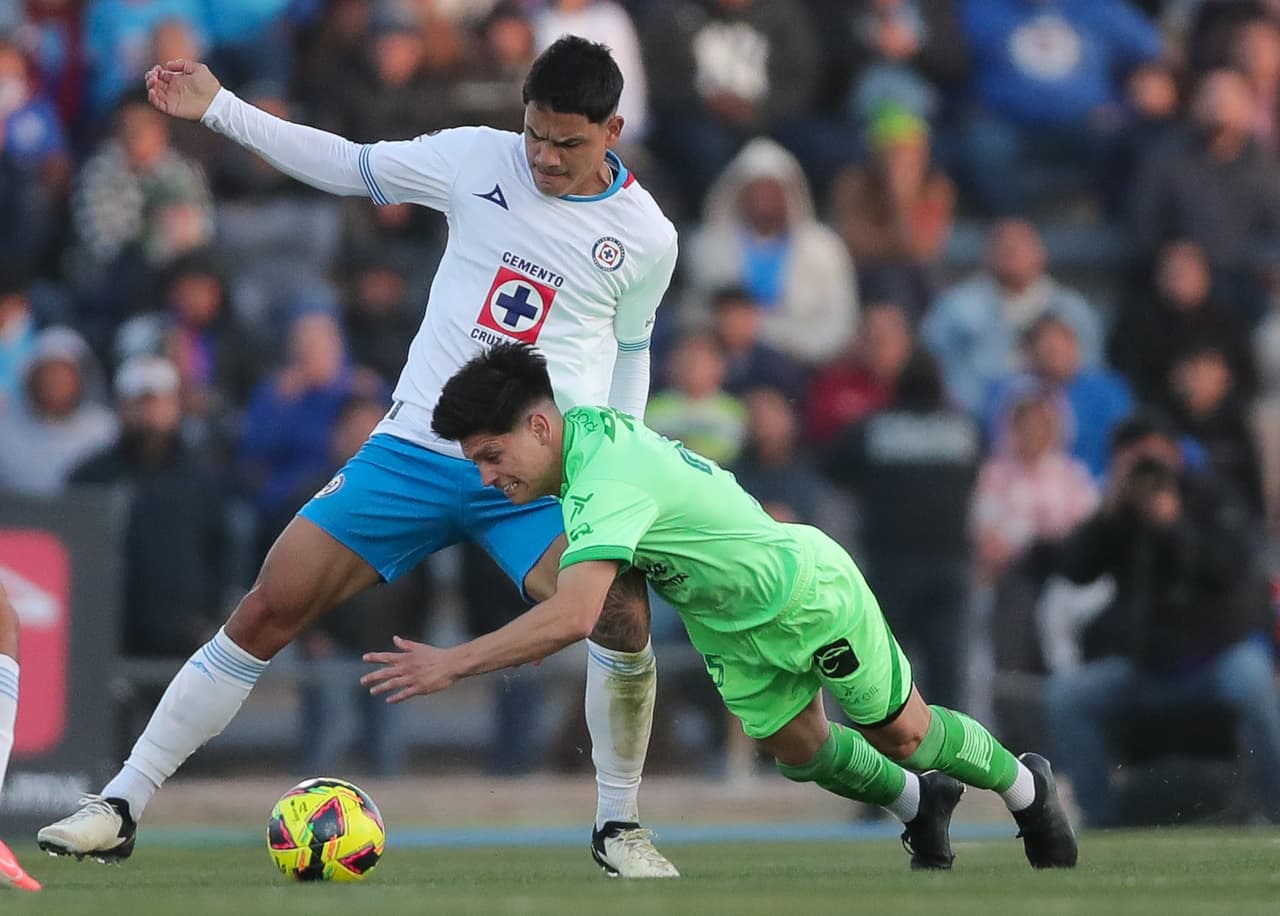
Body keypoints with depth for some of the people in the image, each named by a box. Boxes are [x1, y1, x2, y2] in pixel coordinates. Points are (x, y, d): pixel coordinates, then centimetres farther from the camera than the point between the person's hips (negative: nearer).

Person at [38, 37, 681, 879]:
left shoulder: (646, 238, -2)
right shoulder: (479, 160, -2)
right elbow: (353, 168, 9)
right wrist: (217, 109, 6)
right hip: (413, 450, 1)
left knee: (623, 617, -26)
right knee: (268, 609, -5)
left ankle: (619, 828, -3)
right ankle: (121, 808, 3)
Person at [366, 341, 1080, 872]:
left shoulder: (608, 484, -40)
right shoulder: (585, 426, -13)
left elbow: (572, 618, -53)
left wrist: (454, 663, -50)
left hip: (808, 589, -8)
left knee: (902, 734, 9)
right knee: (797, 749, 14)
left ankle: (1027, 788, 34)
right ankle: (919, 804, 39)